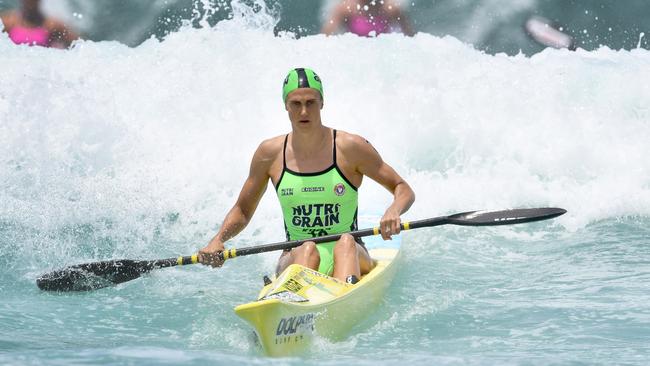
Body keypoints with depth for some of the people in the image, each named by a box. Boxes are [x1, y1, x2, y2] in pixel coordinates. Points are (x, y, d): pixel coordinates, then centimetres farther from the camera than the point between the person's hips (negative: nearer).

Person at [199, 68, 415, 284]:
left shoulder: (349, 148, -2)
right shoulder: (270, 154, 4)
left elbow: (403, 190, 2)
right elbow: (243, 211, 14)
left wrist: (393, 212, -22)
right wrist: (218, 240, -7)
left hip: (349, 257, -1)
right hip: (296, 259, 1)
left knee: (346, 243, -35)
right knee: (307, 250, -34)